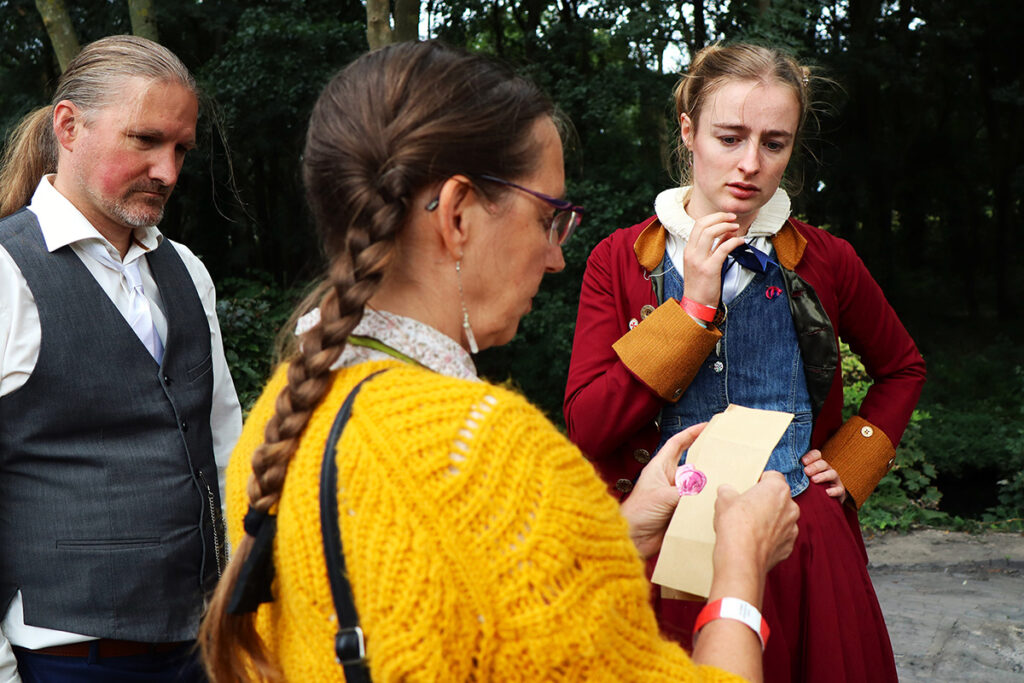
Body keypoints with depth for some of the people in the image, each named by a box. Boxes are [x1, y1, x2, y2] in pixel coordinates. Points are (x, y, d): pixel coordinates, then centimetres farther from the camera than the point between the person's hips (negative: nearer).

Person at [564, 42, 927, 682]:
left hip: (805, 549, 1)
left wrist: (849, 466, 5)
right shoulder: (621, 259, -2)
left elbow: (903, 367, 19)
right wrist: (693, 307, -16)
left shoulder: (823, 260, 2)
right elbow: (587, 428, -12)